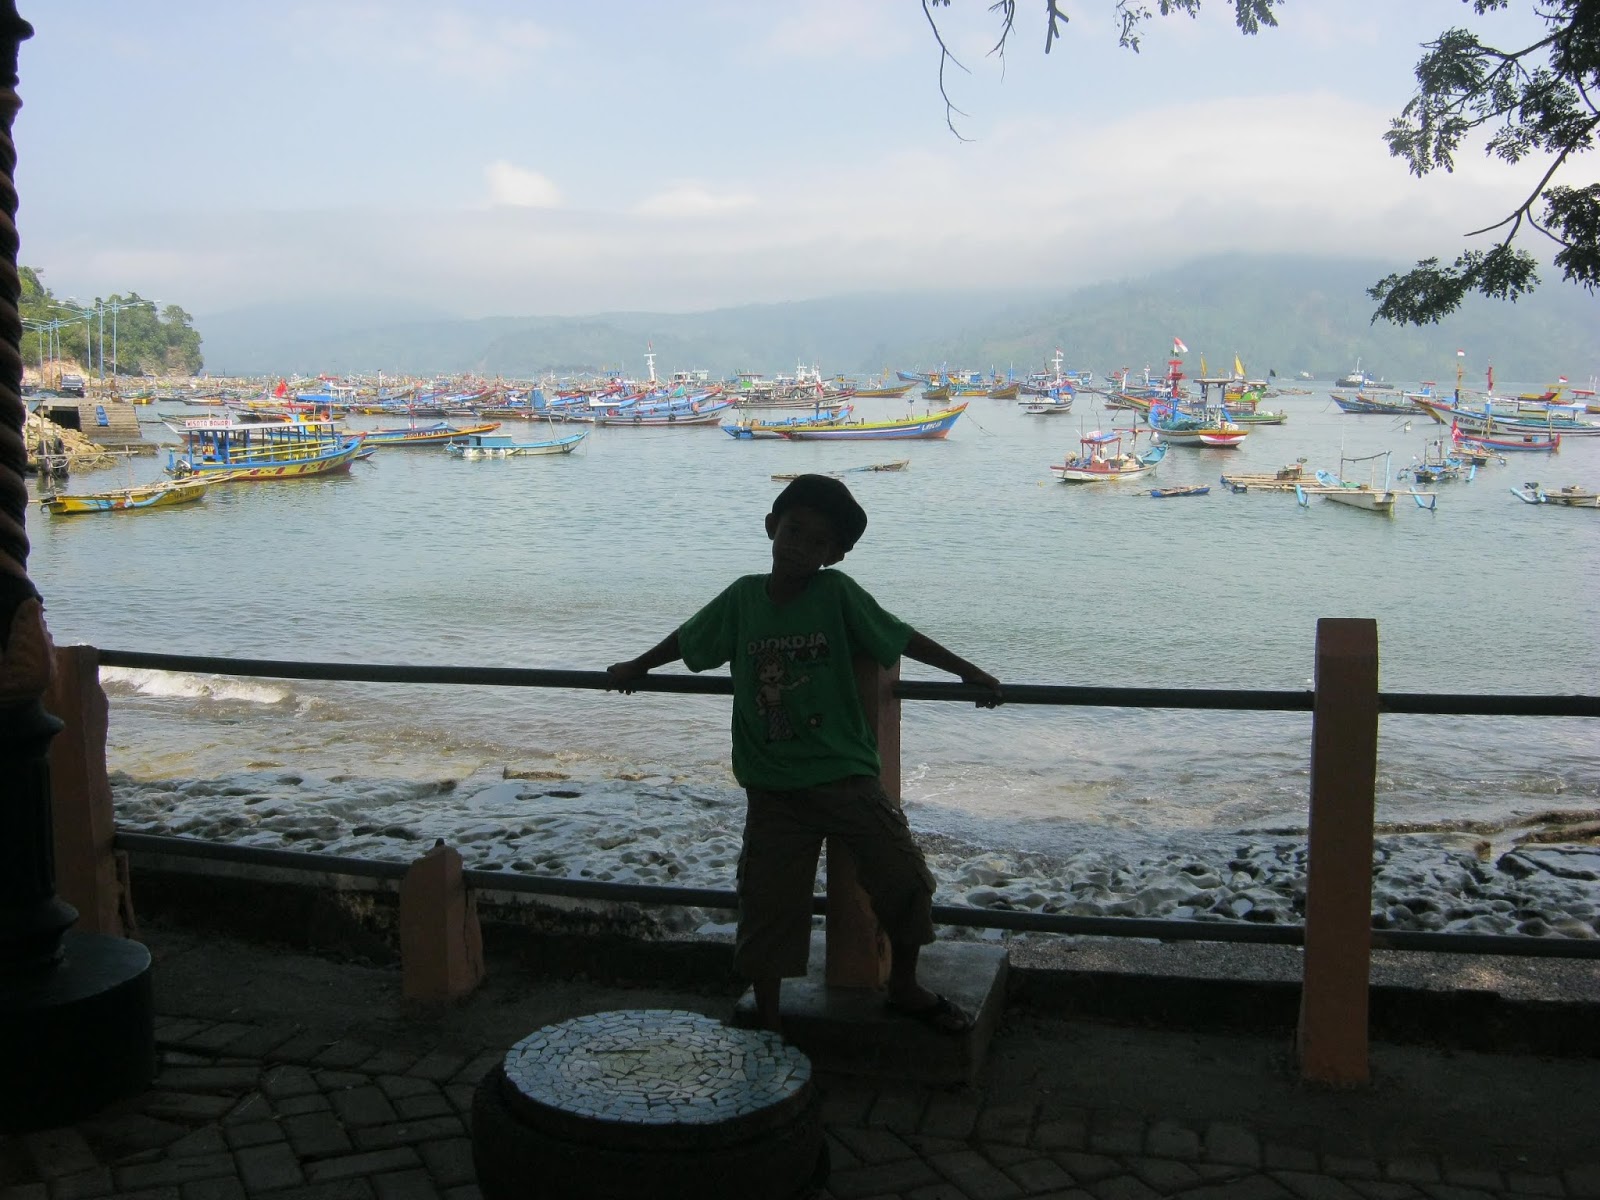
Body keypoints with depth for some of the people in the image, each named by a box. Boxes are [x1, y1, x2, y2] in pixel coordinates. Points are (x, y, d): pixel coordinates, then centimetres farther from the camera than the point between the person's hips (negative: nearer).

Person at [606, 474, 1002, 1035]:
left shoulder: (837, 594, -7)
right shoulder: (742, 598, 0)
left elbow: (901, 638, 0)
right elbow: (688, 639, 17)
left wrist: (970, 672, 0)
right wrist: (636, 666, 29)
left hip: (846, 775, -1)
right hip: (773, 789, 1)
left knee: (905, 879, -1)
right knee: (767, 907, 4)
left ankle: (905, 987, 25)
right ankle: (767, 1021, 22)